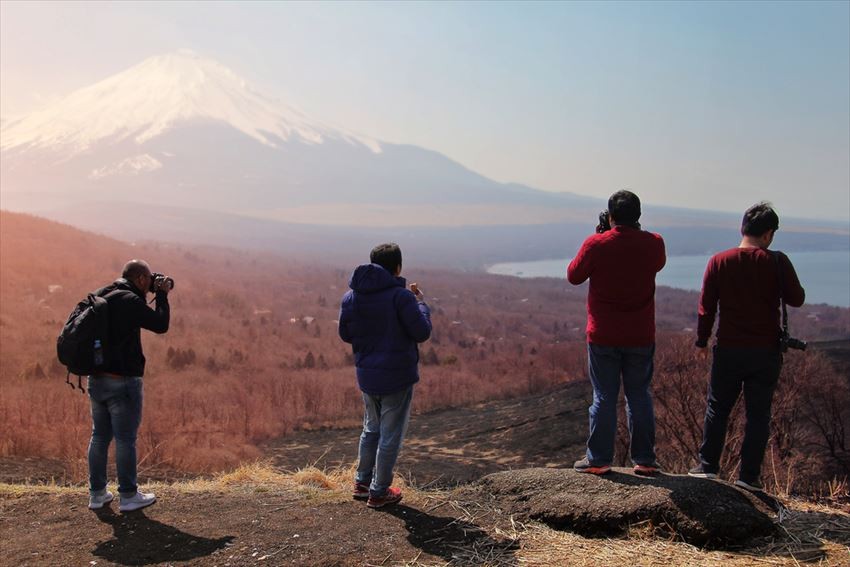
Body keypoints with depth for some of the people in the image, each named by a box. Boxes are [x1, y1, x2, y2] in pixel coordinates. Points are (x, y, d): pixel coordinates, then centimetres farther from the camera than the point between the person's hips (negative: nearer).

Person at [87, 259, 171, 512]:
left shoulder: (100, 295, 8)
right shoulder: (130, 301, -17)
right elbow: (161, 324, -12)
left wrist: (152, 290, 18)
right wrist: (161, 295, -1)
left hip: (96, 378, 8)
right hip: (123, 381, -8)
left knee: (99, 436, 15)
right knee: (125, 439, 2)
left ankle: (97, 494, 22)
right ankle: (128, 496, 11)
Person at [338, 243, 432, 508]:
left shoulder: (351, 297, -1)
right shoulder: (401, 296, -19)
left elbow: (345, 334, 9)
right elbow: (422, 333, -13)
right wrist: (421, 303, 0)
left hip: (366, 375, 6)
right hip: (398, 377, -6)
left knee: (372, 429, 24)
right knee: (390, 435, 8)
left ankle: (362, 482, 35)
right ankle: (379, 492, 18)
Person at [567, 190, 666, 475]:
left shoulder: (596, 244, -12)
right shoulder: (653, 244, -4)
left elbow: (573, 275, 2)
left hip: (602, 336, -2)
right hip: (641, 336, 2)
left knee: (604, 397, 6)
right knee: (639, 396, 12)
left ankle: (598, 459, 11)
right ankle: (644, 460, 17)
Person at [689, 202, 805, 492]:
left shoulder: (719, 261, -4)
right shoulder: (777, 262, -8)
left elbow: (706, 307, -1)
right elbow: (797, 299, 1)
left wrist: (702, 340, 10)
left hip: (729, 349, 1)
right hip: (766, 351, -1)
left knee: (717, 409, 14)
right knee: (758, 414, 8)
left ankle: (708, 465, 18)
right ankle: (749, 475, 10)